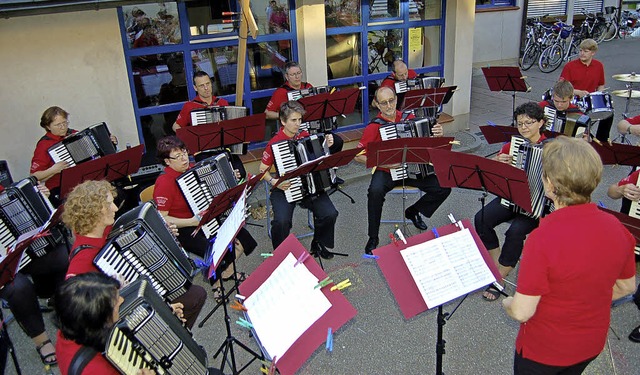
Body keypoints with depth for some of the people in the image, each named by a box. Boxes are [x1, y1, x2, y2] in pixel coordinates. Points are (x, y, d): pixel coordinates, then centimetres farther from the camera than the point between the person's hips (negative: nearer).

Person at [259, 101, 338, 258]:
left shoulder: (306, 136, 5)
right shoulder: (275, 143, -8)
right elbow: (262, 170, -3)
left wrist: (327, 146, 1)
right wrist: (273, 181, -20)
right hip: (284, 188, -4)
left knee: (330, 214, -16)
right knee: (282, 221, -29)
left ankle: (318, 244, 12)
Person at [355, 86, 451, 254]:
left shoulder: (409, 118, 3)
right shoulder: (374, 126, -8)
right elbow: (359, 156, -10)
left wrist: (437, 135, -7)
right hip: (386, 171, -3)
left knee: (444, 188, -13)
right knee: (375, 191, -35)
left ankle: (413, 211, 16)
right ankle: (373, 238, -15)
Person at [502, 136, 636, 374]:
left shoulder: (542, 239, -34)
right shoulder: (617, 228, -15)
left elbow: (522, 312, -28)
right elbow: (626, 286, 2)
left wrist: (507, 303, -7)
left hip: (543, 350, -5)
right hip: (592, 345, 5)